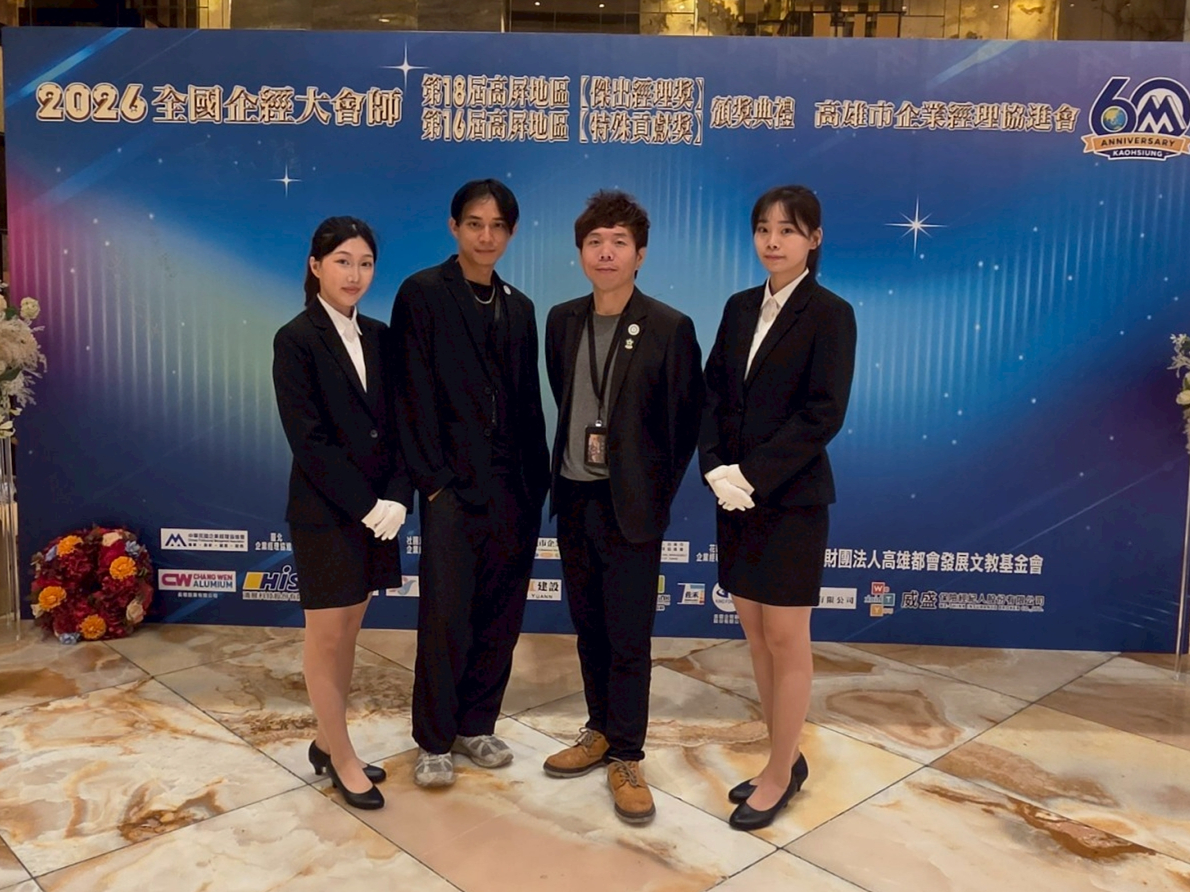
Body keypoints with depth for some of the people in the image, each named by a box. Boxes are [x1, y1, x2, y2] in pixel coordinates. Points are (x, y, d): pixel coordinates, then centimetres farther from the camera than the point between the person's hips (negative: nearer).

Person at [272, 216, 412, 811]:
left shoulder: (378, 337, 7)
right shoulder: (296, 339, -9)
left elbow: (398, 425, 5)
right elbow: (308, 438, -14)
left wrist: (396, 497, -9)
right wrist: (365, 506, -17)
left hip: (378, 510, 6)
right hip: (325, 512, -5)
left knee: (348, 633, 15)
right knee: (326, 638, 6)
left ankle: (327, 743, 31)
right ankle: (342, 759, 21)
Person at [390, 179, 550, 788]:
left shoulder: (518, 307, 14)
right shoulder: (422, 293, -2)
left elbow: (528, 399, 14)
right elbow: (414, 391, -8)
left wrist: (538, 477, 7)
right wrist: (433, 477, -12)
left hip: (515, 485, 5)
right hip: (454, 482, -5)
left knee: (500, 614, 10)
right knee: (445, 617, -1)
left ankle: (476, 725, 26)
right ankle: (433, 741, 16)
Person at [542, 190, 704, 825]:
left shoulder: (669, 329, -9)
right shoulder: (562, 322, 6)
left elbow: (685, 423, -4)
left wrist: (656, 498, -3)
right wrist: (573, 464, 10)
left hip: (629, 506, -5)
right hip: (573, 498, 5)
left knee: (629, 637, 2)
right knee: (589, 627, 16)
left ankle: (626, 758, 17)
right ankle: (600, 732, 32)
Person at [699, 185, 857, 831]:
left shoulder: (830, 313, -8)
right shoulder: (740, 307, 9)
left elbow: (823, 414, -15)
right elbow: (712, 392, 6)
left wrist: (753, 476, -19)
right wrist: (715, 469, -9)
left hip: (791, 498, -6)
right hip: (736, 494, 6)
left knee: (786, 639, 4)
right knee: (755, 633, 13)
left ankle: (780, 774, 21)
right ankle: (787, 757, 30)